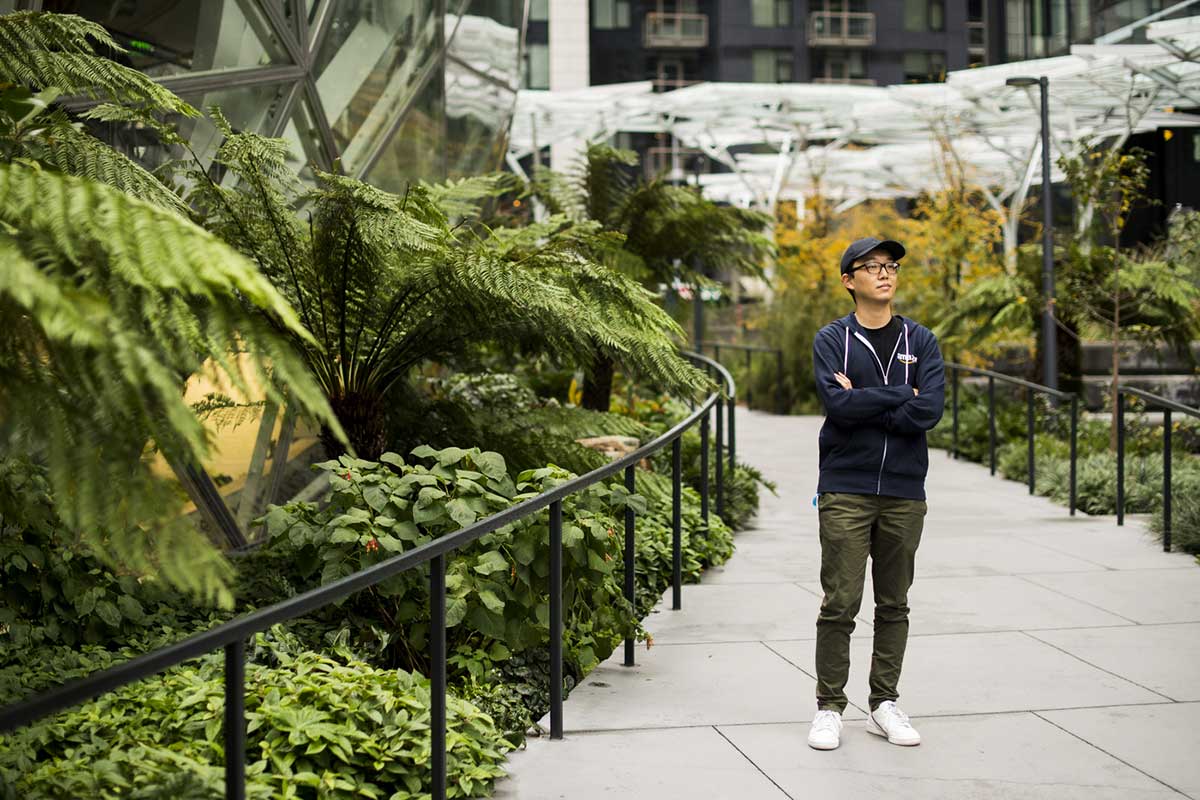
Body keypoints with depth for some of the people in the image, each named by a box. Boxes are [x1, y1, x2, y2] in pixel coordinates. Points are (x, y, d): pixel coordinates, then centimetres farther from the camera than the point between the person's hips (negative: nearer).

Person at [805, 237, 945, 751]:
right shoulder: (831, 339, 2)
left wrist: (863, 403, -10)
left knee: (894, 606, 9)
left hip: (904, 493, 3)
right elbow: (838, 404, -15)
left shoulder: (920, 341, 7)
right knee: (840, 604, -2)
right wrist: (900, 396, -8)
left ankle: (884, 704, 19)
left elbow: (929, 411, -8)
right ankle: (829, 708, 7)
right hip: (845, 491, -2)